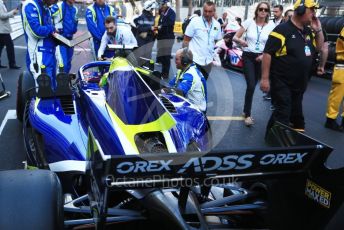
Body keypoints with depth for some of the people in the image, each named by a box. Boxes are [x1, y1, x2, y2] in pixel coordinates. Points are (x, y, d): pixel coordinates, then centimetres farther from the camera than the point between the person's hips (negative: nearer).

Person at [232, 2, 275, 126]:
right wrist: (241, 41, -25)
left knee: (253, 86, 12)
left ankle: (246, 110, 31)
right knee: (251, 86, -13)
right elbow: (235, 37, -3)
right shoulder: (249, 22, -5)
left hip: (261, 58, 2)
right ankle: (247, 115, 2)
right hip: (248, 56, -2)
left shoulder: (271, 25, -3)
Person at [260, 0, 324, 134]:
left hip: (299, 83, 8)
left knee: (296, 113, 19)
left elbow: (319, 47, 22)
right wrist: (265, 78, -21)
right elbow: (267, 53, -18)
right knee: (283, 114, -8)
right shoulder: (283, 29, -16)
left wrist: (318, 30, 4)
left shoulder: (308, 31, 10)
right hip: (282, 83, -8)